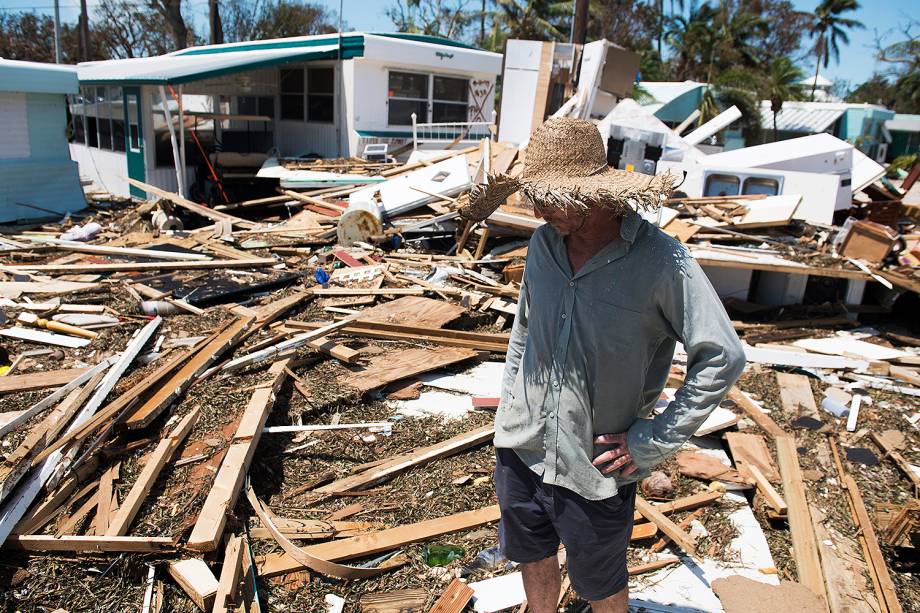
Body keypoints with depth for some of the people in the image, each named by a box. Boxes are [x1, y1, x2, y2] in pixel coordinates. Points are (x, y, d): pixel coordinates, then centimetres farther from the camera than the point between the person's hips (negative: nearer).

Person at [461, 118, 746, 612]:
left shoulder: (661, 261, -20)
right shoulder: (543, 243, -3)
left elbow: (723, 357, -16)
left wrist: (655, 441, -15)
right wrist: (509, 403, 10)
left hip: (594, 468, -4)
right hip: (520, 448, 5)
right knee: (533, 559, 26)